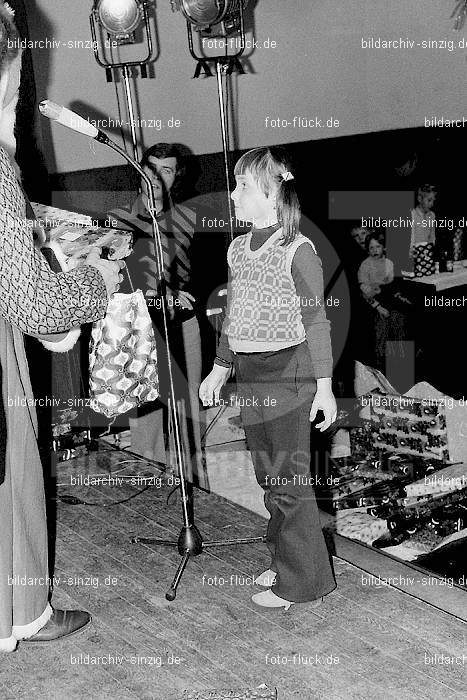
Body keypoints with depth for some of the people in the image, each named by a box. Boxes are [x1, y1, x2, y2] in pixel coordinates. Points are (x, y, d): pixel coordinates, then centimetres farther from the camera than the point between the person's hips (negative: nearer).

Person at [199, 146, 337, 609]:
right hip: (249, 377, 7)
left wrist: (324, 386, -10)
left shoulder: (298, 251, -11)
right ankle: (283, 561, 30)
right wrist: (219, 369, 21)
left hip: (288, 373, -7)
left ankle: (300, 580, 14)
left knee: (290, 478, 0)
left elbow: (316, 322, -9)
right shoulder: (237, 249, 10)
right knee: (267, 475, 15)